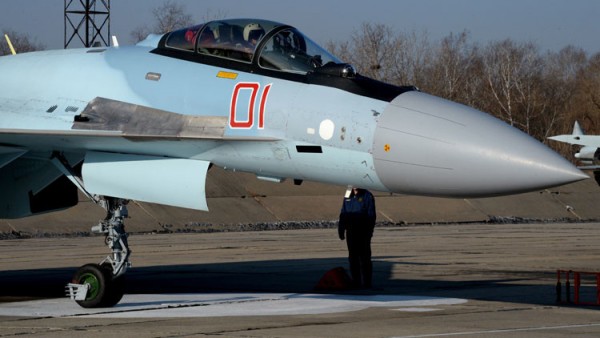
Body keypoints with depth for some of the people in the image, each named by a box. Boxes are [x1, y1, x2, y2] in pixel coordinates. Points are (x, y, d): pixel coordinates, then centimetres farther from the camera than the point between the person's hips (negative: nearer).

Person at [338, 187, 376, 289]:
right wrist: (341, 230, 9)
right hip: (351, 233, 5)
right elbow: (343, 214, 17)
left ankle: (366, 283, -1)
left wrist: (369, 231, -14)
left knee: (364, 258, -4)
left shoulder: (367, 196, -2)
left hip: (363, 233, -5)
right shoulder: (347, 197, 14)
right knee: (353, 258, 7)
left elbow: (371, 215, -6)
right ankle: (355, 283, 13)